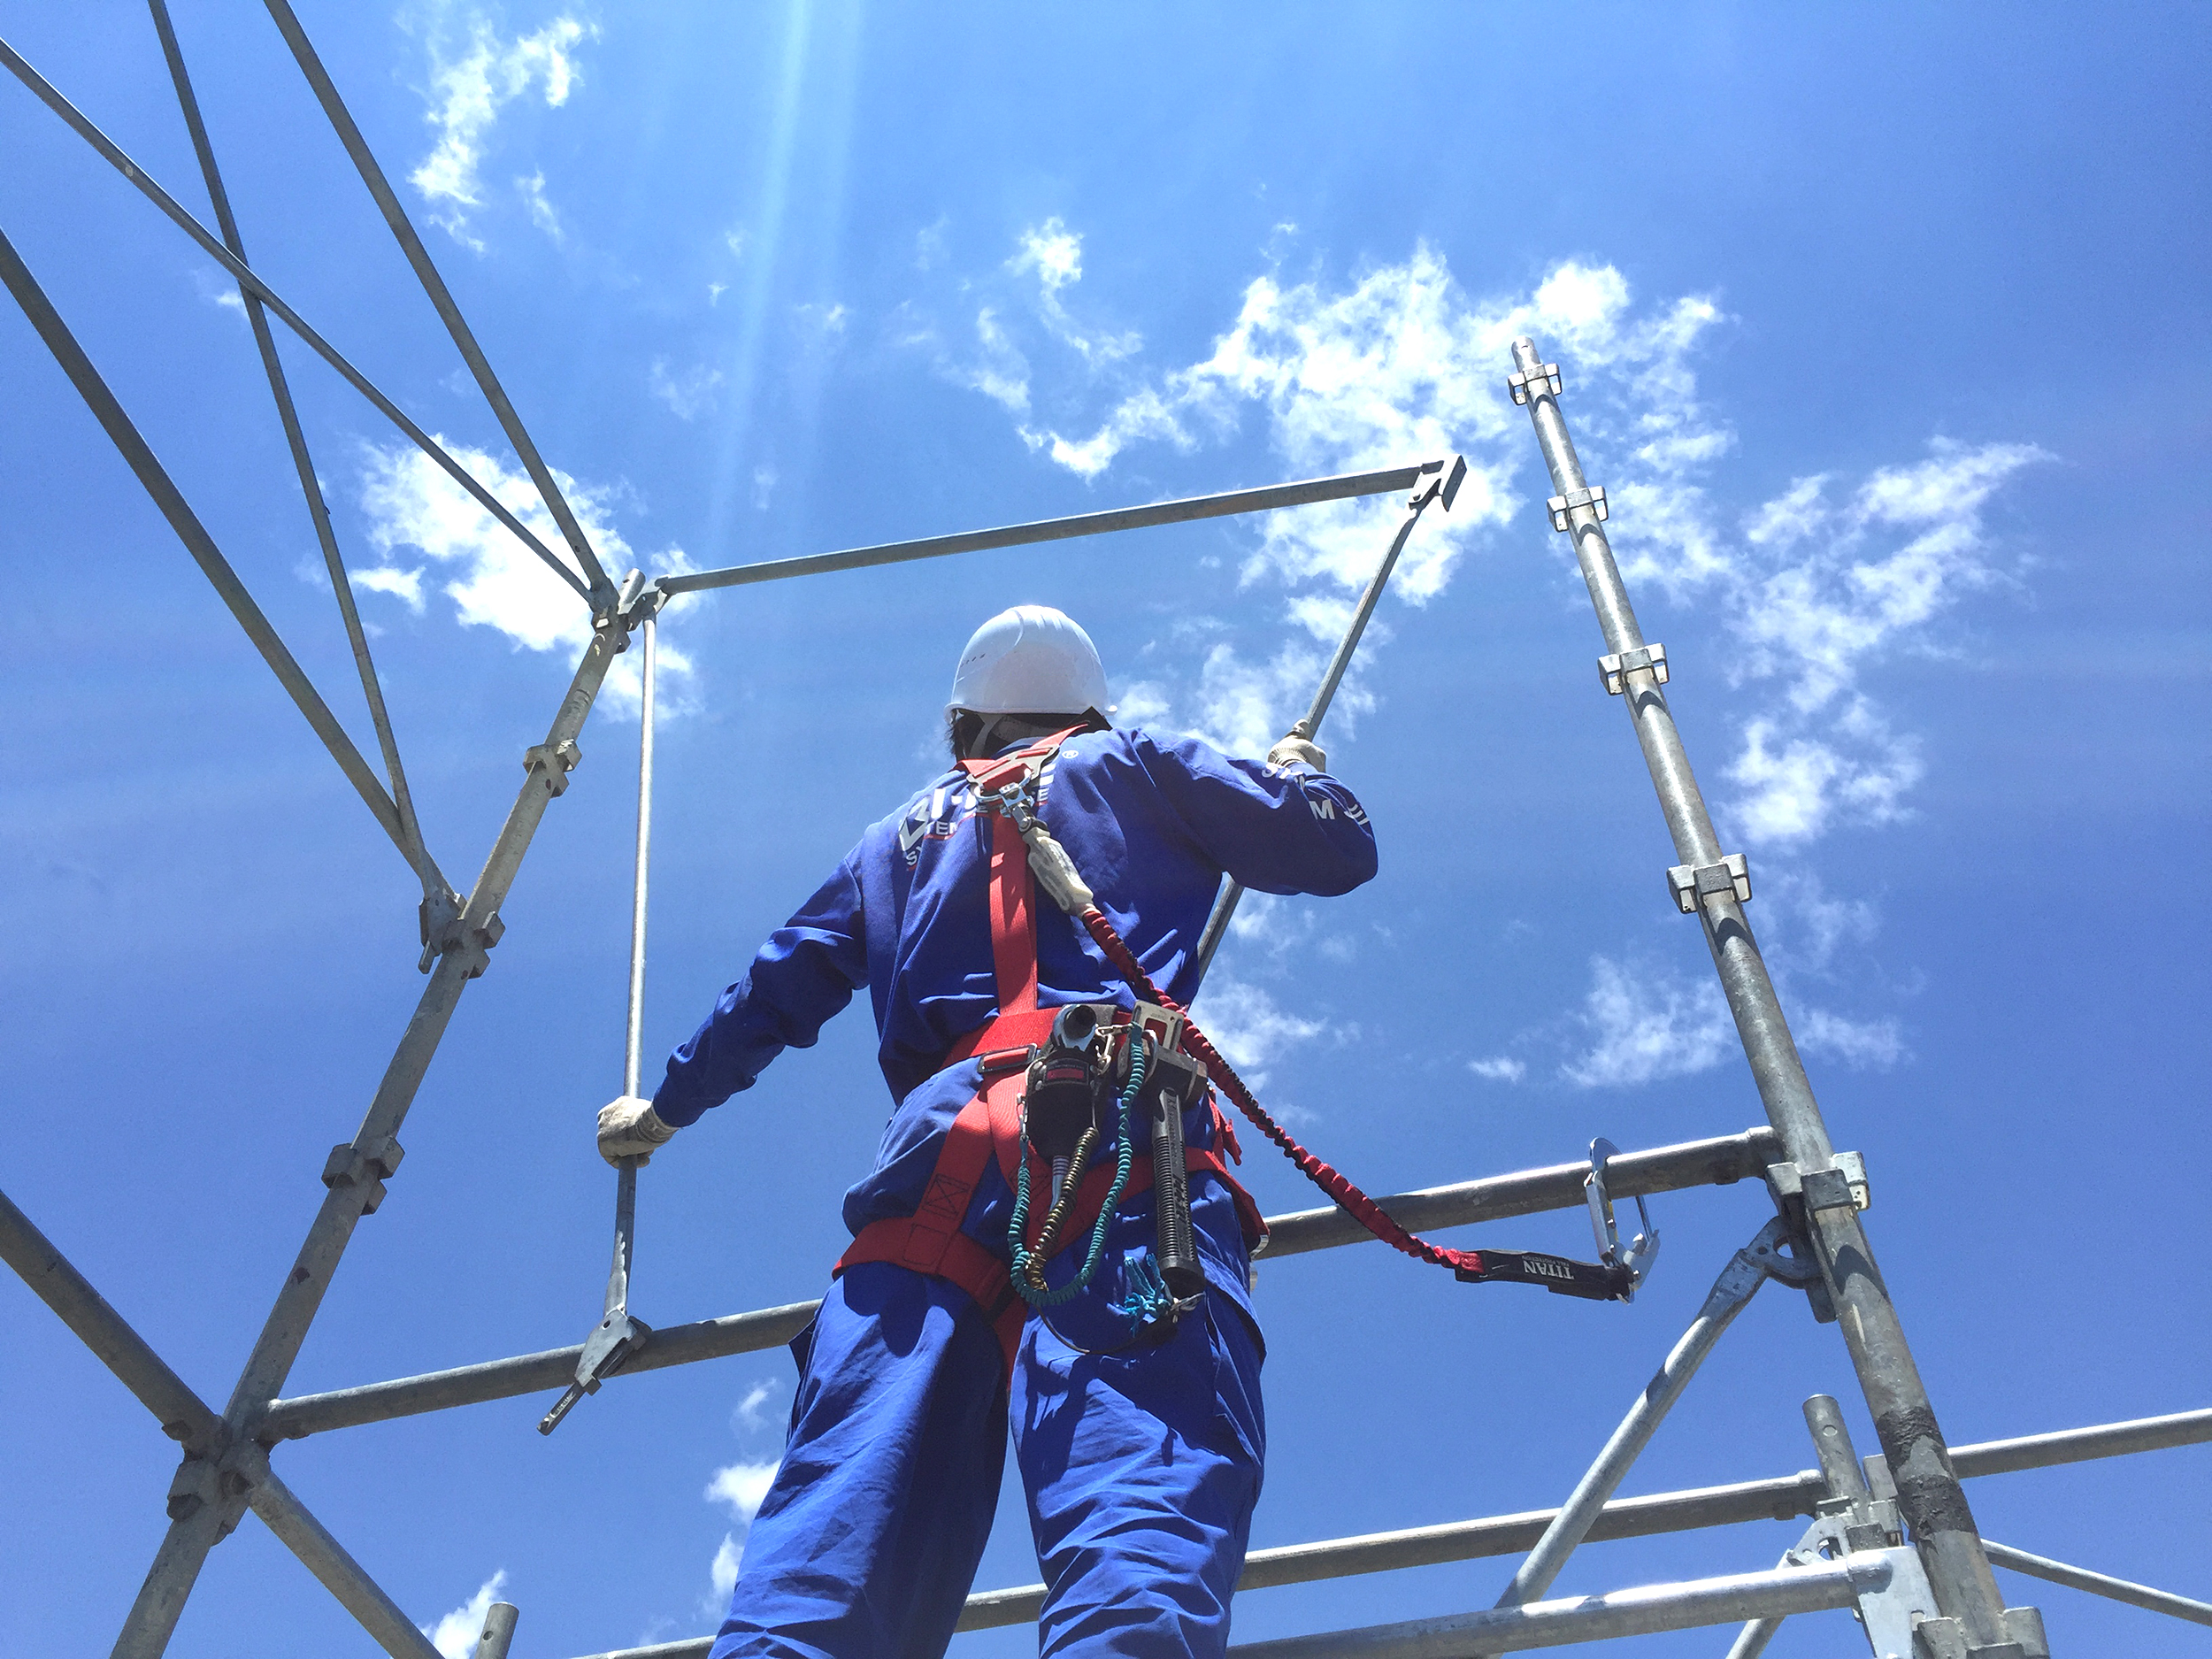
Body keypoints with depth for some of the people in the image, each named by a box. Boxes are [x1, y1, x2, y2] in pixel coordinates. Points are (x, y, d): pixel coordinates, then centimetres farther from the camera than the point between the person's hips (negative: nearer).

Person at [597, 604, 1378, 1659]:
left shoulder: (902, 834, 34)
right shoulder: (1132, 768, 25)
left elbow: (775, 992, 37)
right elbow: (1339, 851, 24)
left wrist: (663, 1108, 53)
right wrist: (1297, 771, 47)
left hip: (941, 1137, 3)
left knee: (853, 1490, -8)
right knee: (1146, 1465, -21)